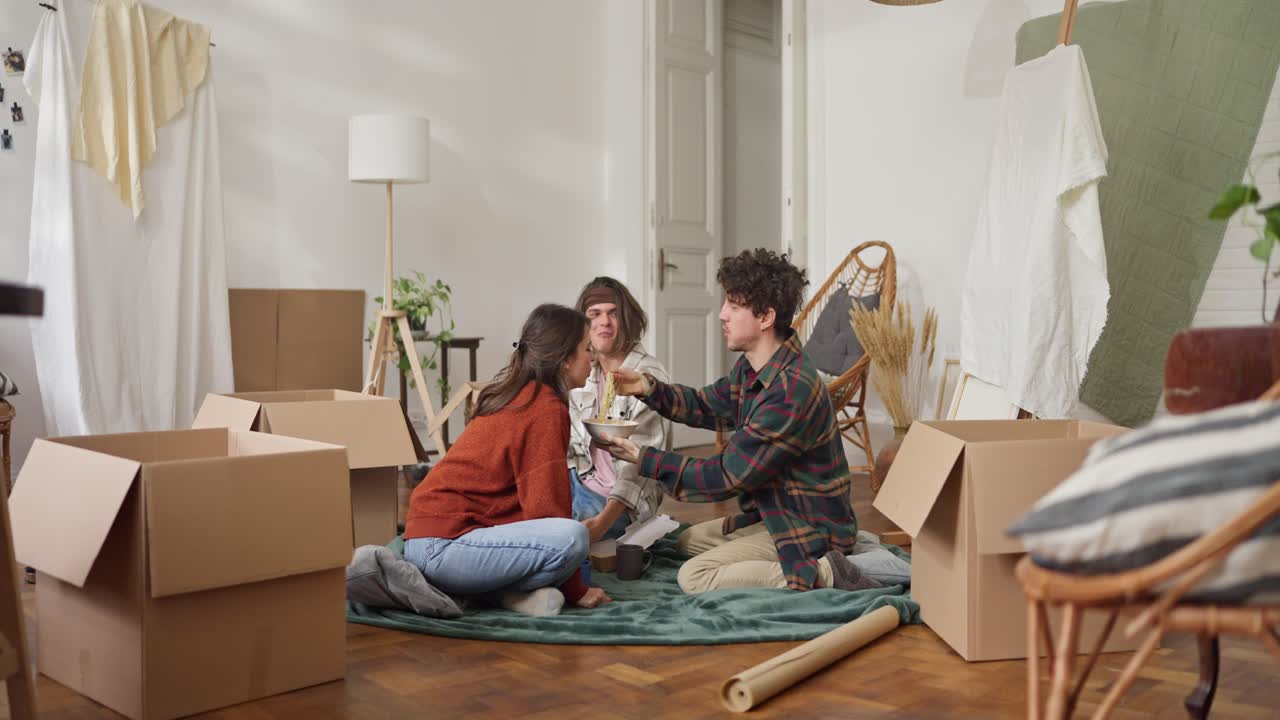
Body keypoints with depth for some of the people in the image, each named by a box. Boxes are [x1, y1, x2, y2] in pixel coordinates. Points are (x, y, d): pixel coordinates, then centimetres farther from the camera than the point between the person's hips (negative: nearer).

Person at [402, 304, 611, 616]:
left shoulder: (514, 395, 16)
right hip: (445, 544, -10)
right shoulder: (546, 409, -12)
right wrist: (576, 590, -4)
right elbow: (545, 505, -14)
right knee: (572, 537, -27)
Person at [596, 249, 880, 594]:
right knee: (690, 539, 21)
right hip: (774, 513, 10)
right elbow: (705, 406, 17)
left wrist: (643, 458, -18)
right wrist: (648, 387, -2)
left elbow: (725, 477, -25)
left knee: (694, 576, -16)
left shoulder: (791, 392, -29)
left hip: (811, 530, -10)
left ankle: (822, 574, -14)